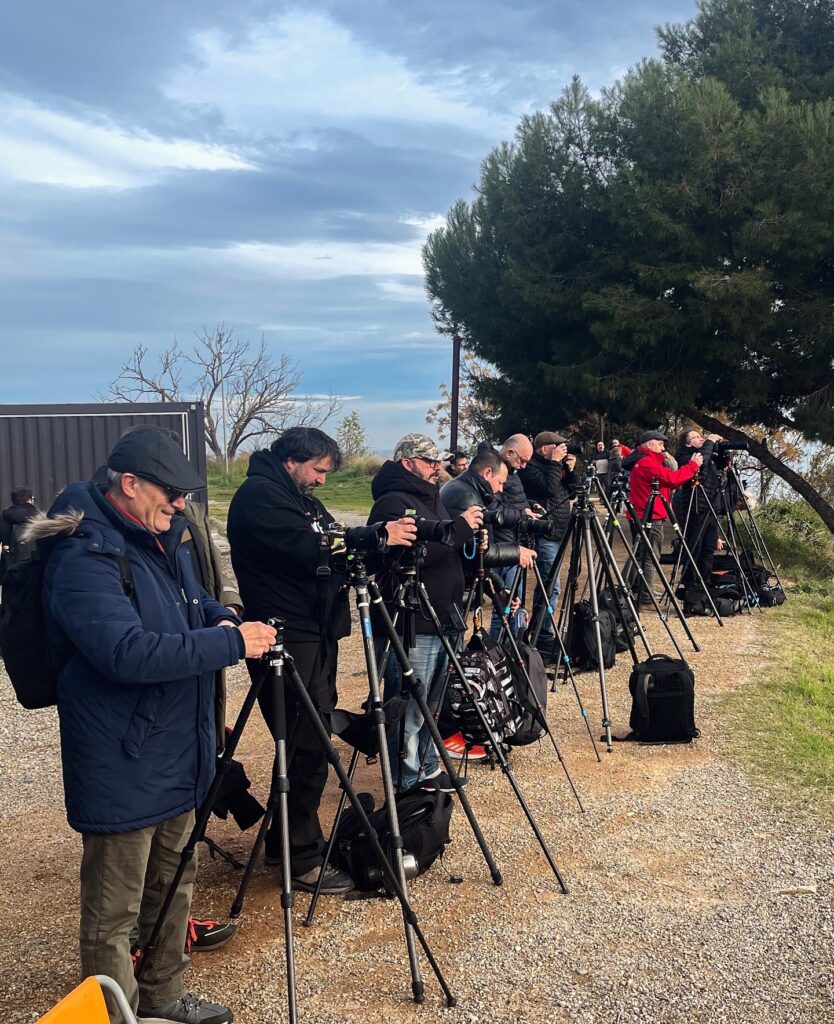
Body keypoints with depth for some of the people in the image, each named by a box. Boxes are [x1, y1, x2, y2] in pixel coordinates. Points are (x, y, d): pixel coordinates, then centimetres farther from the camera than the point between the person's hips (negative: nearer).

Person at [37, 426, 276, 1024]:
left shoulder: (162, 541, 8)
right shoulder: (85, 559, -22)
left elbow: (196, 603, 23)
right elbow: (127, 653, -32)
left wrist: (224, 620, -1)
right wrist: (231, 644, -27)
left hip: (177, 756, 10)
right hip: (121, 769, -10)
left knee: (173, 887, 23)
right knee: (114, 914, 4)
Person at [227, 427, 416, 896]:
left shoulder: (302, 499, 19)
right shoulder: (258, 496, -12)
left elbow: (334, 547, 18)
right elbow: (309, 551, -22)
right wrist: (379, 537, -21)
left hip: (315, 636, 10)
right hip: (288, 641, -10)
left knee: (308, 743, 14)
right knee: (306, 747, -7)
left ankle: (284, 842, 26)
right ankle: (305, 860, 2)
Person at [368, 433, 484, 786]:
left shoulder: (429, 499, 18)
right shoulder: (392, 503, -12)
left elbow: (445, 555, 26)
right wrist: (457, 529, -24)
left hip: (440, 621, 10)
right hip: (409, 627, -10)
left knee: (430, 704, 19)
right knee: (409, 711, -3)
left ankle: (427, 770, 32)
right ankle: (408, 786, 6)